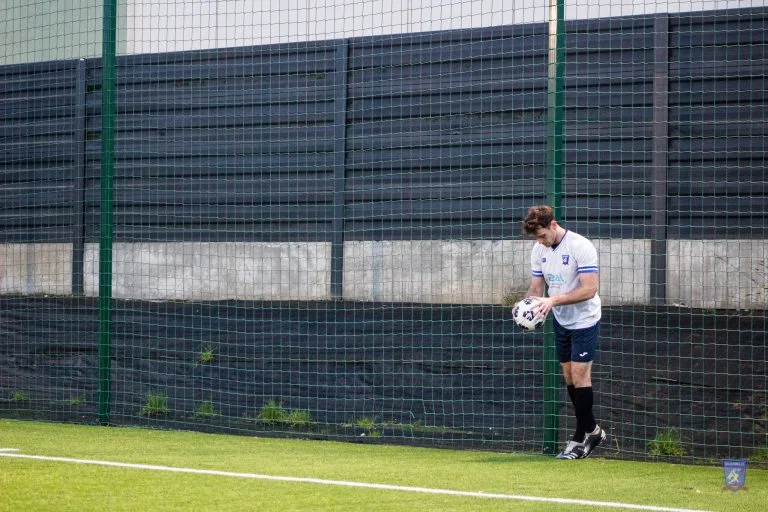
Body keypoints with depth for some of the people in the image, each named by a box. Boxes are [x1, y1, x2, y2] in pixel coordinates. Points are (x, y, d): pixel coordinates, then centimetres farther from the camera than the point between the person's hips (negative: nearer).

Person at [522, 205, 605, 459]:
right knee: (569, 376, 8)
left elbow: (589, 289, -26)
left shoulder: (581, 247, -22)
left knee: (580, 375, -9)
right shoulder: (539, 250, 0)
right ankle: (592, 430, 21)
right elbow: (536, 286, 7)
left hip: (584, 320, -7)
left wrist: (554, 300, -33)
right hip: (561, 320, 7)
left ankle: (581, 438, -1)